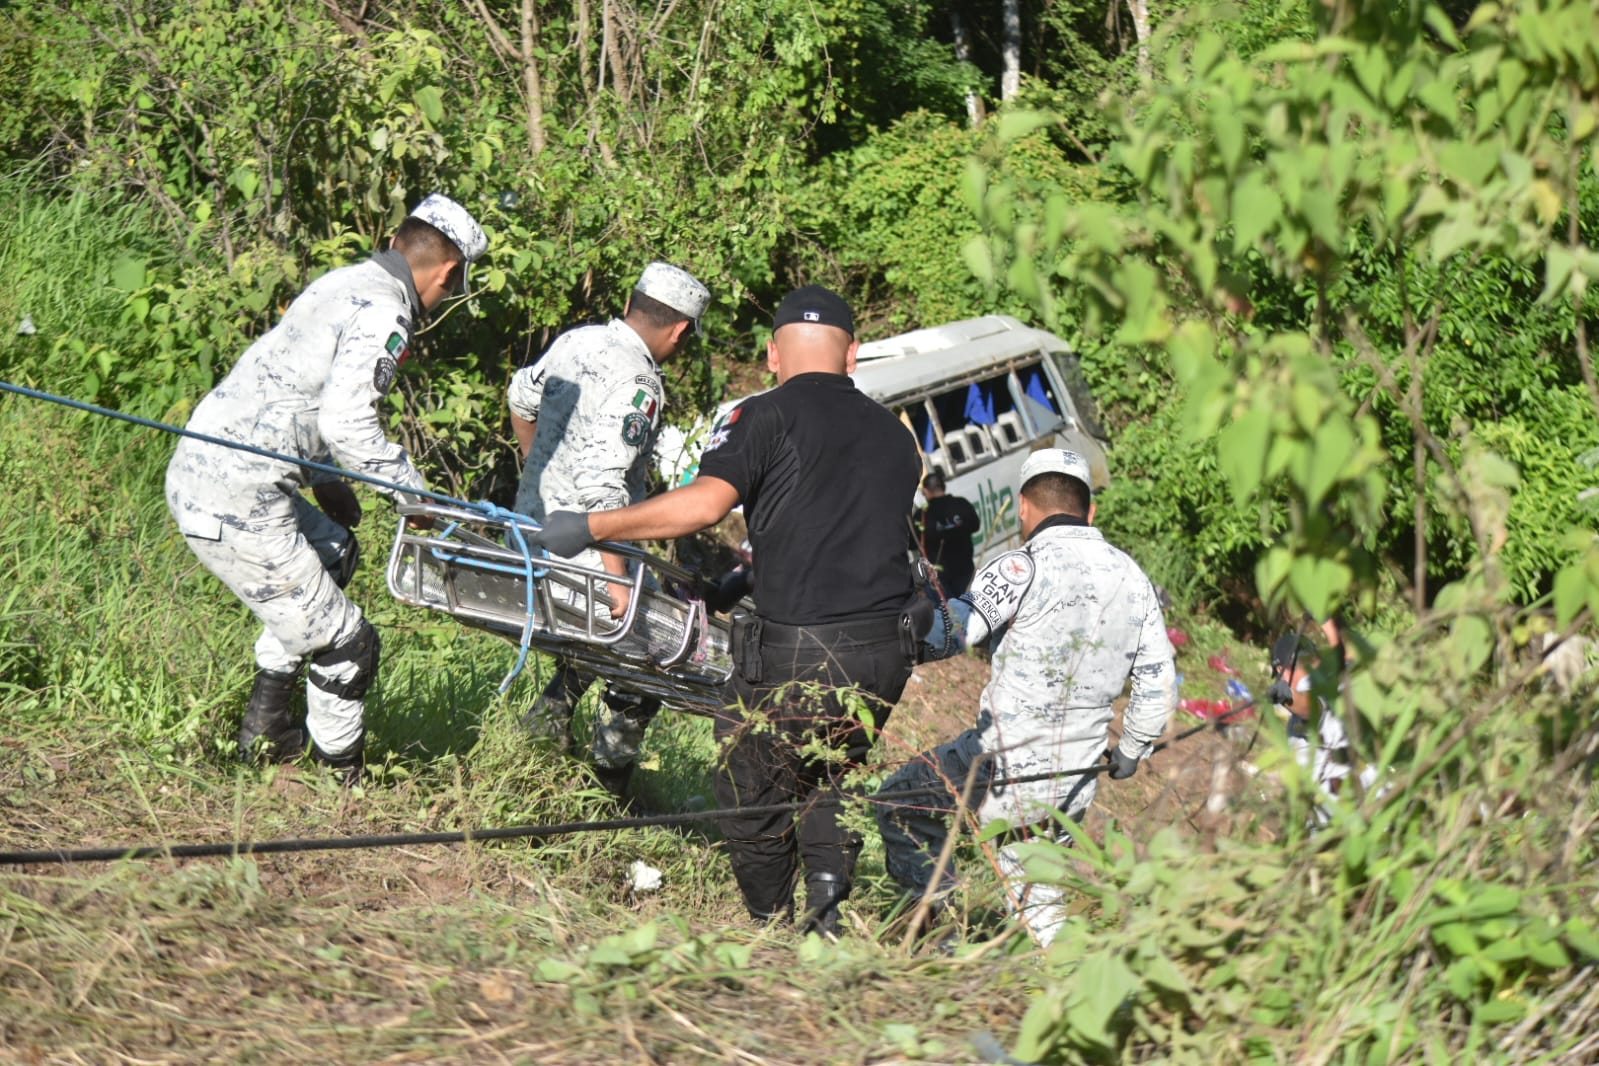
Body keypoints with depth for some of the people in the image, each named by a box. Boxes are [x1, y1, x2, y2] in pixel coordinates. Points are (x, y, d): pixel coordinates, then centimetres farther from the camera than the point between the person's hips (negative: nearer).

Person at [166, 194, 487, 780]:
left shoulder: (339, 283, 16)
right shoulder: (386, 313, -11)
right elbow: (346, 420, -22)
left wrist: (323, 481, 29)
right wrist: (415, 492, -10)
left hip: (194, 469, 10)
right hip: (237, 504, -10)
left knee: (333, 550, 33)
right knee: (345, 644, 1)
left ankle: (266, 722, 33)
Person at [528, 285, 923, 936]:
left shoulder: (770, 417, -2)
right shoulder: (895, 435, 17)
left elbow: (704, 502, -16)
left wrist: (592, 527, -9)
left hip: (798, 651, -6)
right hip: (887, 651, 6)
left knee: (752, 799, 11)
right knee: (829, 777, 25)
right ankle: (830, 889, 4)